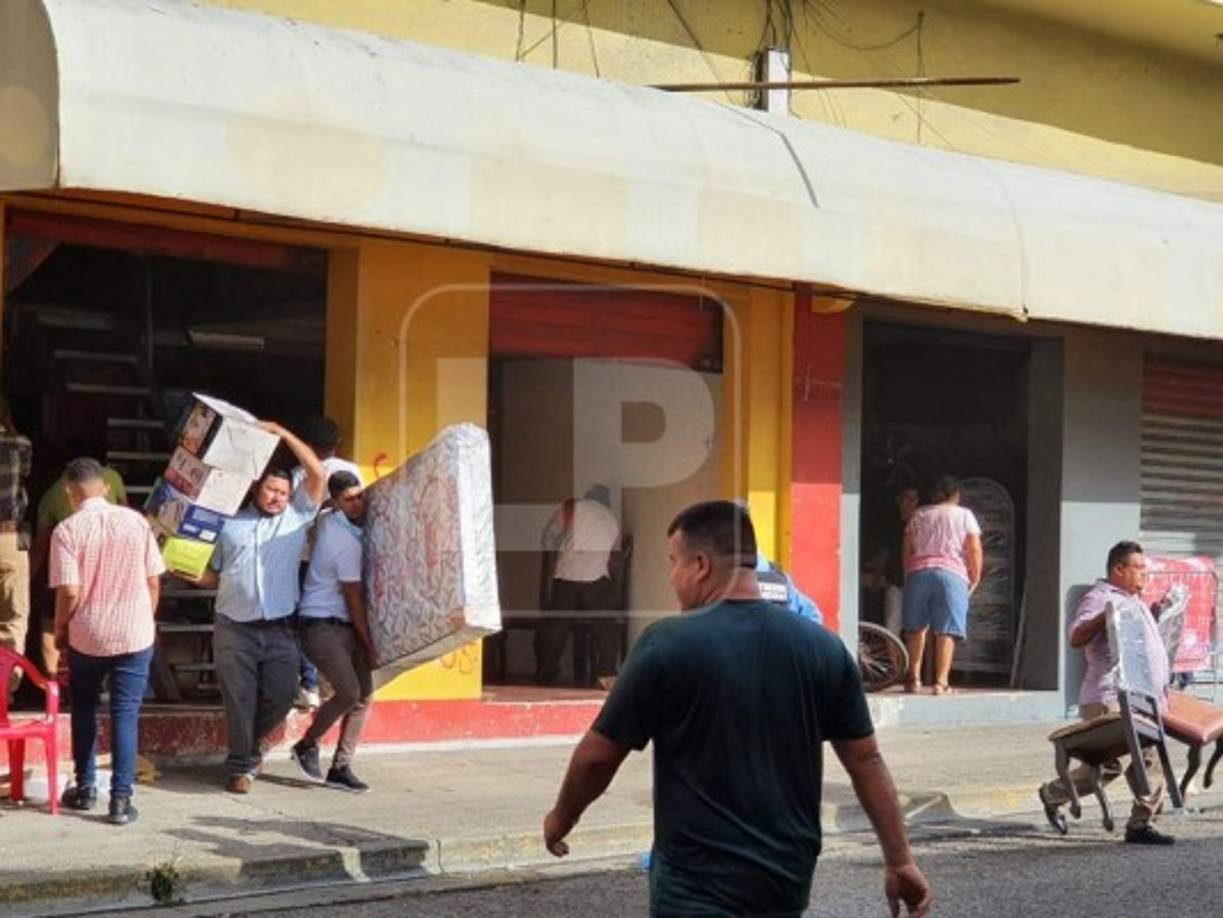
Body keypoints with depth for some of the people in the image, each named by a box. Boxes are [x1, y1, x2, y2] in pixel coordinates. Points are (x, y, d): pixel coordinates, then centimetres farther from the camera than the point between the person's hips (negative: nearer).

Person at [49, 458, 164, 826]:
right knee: (125, 715, 3)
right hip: (135, 635, 1)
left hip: (86, 636, -1)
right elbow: (154, 582, 1)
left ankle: (85, 788, 23)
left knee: (84, 710, 19)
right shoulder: (136, 521, -2)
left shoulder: (67, 530, -10)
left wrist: (59, 631, 3)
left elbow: (69, 592, -14)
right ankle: (120, 799, -1)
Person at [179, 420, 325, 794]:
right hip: (235, 627, -1)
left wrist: (283, 434, -2)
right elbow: (213, 575, 17)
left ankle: (250, 746, 25)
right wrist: (188, 575, -3)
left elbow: (317, 473, 0)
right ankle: (241, 766, 8)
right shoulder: (230, 525, 13)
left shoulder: (297, 517, 11)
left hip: (279, 629, 1)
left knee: (280, 696, -2)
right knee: (239, 699, -3)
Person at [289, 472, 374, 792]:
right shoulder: (346, 542, -19)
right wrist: (369, 646, -7)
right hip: (322, 626, -10)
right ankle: (307, 745, 4)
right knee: (349, 693, -19)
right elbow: (354, 600, -14)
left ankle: (341, 768, 8)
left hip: (343, 626, 10)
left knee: (364, 694, 5)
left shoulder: (328, 522, 7)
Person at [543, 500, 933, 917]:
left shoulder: (667, 645, -11)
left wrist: (562, 817, 13)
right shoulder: (823, 648, 2)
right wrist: (900, 862, 12)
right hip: (788, 878, 5)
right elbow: (865, 760, 5)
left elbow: (597, 756, -5)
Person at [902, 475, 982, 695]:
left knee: (915, 627, 13)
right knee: (947, 630, -4)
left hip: (918, 571, 2)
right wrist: (975, 579, 10)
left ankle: (914, 677, 11)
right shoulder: (964, 515, 11)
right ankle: (941, 681, -12)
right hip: (952, 573, -2)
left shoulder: (919, 515, 18)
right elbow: (974, 550, 2)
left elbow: (908, 550, 13)